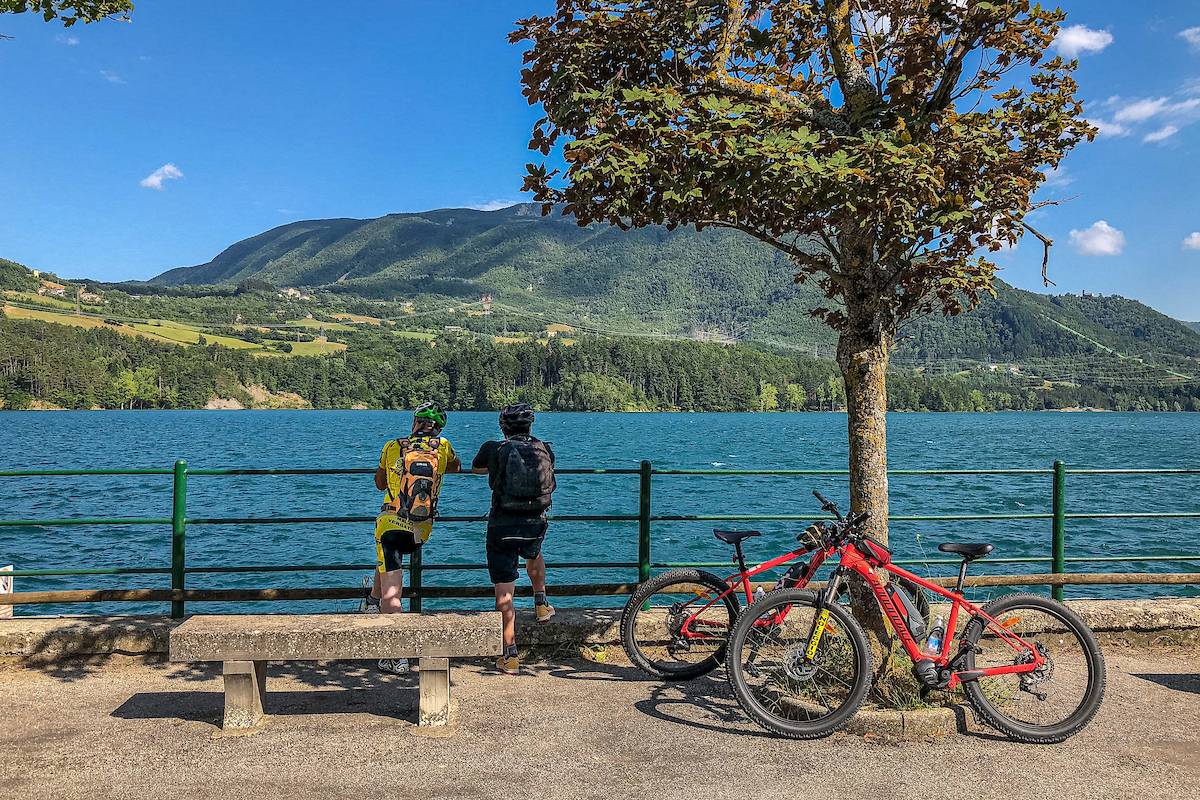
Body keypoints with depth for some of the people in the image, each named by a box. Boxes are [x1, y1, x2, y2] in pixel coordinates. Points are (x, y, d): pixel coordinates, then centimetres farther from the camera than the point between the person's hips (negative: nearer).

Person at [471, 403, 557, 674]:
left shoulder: (493, 449, -1)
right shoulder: (545, 449, 5)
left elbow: (475, 468, 22)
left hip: (502, 526, -2)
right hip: (535, 524, 3)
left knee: (504, 593, 3)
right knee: (534, 555, 39)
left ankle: (510, 657, 5)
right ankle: (541, 605, 37)